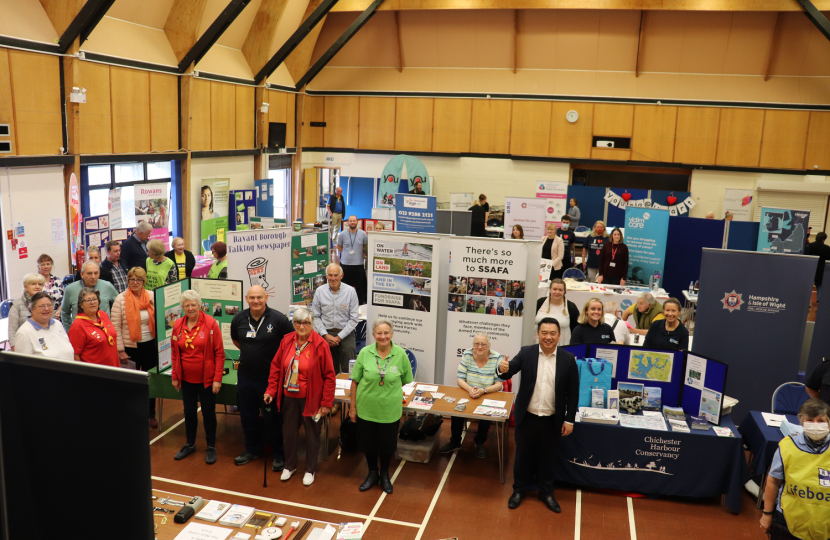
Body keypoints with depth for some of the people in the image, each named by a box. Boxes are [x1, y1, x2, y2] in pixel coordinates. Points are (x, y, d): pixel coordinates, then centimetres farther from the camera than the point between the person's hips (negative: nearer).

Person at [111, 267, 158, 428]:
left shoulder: (152, 297, 0)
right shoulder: (120, 300, -8)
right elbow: (116, 327, -8)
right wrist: (121, 350, -11)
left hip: (150, 345, 3)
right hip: (130, 347, -2)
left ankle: (151, 414, 28)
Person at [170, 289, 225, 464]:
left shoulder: (210, 323, -13)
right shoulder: (178, 325, 0)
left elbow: (219, 353, -11)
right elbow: (175, 353, 9)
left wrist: (217, 379, -13)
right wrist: (175, 376, 9)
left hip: (206, 379, -4)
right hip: (187, 379, 4)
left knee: (208, 412, 8)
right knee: (189, 411, 17)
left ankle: (211, 447, 24)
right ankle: (190, 444, 35)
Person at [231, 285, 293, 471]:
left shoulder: (278, 319, -15)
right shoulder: (239, 319, -1)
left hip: (270, 377, -4)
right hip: (245, 376, 5)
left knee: (273, 417, 6)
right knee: (247, 416, 17)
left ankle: (278, 454, 23)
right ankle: (253, 449, 37)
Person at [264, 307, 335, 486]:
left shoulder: (320, 345, -15)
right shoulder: (286, 341, -2)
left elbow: (329, 376, -12)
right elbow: (276, 367, 8)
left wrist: (326, 403, -12)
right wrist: (271, 390, 1)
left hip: (311, 399, -4)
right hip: (289, 397, 4)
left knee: (312, 434, 11)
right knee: (289, 432, 16)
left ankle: (310, 470, 31)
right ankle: (290, 466, 38)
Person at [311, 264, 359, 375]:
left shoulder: (350, 291, -2)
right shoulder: (320, 291, 3)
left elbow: (353, 319, -3)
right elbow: (316, 316, 6)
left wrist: (339, 337, -8)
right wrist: (325, 335, -5)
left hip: (345, 333, -1)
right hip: (326, 333, 1)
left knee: (348, 370, -8)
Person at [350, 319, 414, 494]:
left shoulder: (401, 354, -11)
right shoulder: (365, 353, -10)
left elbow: (405, 380, 2)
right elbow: (355, 381, -4)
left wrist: (392, 391, -2)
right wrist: (353, 407, -1)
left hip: (390, 410, 0)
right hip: (366, 408, 1)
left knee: (387, 444, 15)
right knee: (368, 442, 16)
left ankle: (384, 475, 41)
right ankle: (372, 474, 41)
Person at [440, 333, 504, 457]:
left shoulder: (497, 358, -10)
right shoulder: (467, 355, -4)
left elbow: (498, 385, -11)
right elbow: (459, 379, -5)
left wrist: (482, 391, -29)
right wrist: (470, 389, -26)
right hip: (467, 396, 2)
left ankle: (479, 443, 4)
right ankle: (455, 442, 1)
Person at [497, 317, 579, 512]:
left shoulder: (568, 359, -8)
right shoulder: (526, 353, -7)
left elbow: (573, 392, -3)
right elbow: (509, 372, -15)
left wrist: (569, 419, -3)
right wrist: (503, 369, -40)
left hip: (552, 420, 0)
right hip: (526, 417, 0)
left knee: (547, 457, 17)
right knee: (523, 455, 15)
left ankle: (546, 492, 35)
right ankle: (519, 489, 34)